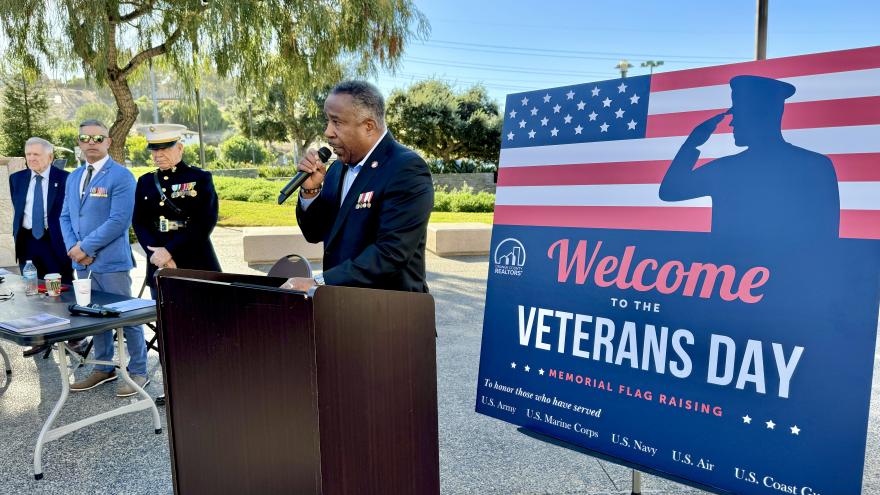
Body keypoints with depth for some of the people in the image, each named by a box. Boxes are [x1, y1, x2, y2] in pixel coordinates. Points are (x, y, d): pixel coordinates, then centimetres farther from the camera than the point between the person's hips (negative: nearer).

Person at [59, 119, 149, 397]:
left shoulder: (121, 176, -10)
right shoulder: (73, 178, 14)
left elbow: (119, 221, -17)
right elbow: (66, 217, 14)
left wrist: (85, 246, -14)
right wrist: (73, 248, -3)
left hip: (112, 262, -7)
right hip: (82, 262, 7)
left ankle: (138, 372, 12)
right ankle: (103, 368, 30)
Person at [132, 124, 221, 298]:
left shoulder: (200, 178, -1)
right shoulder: (145, 182, 12)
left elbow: (204, 223, -11)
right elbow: (139, 223, 6)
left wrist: (169, 250, -15)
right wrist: (159, 255, -10)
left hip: (197, 266, -4)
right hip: (158, 268, 4)